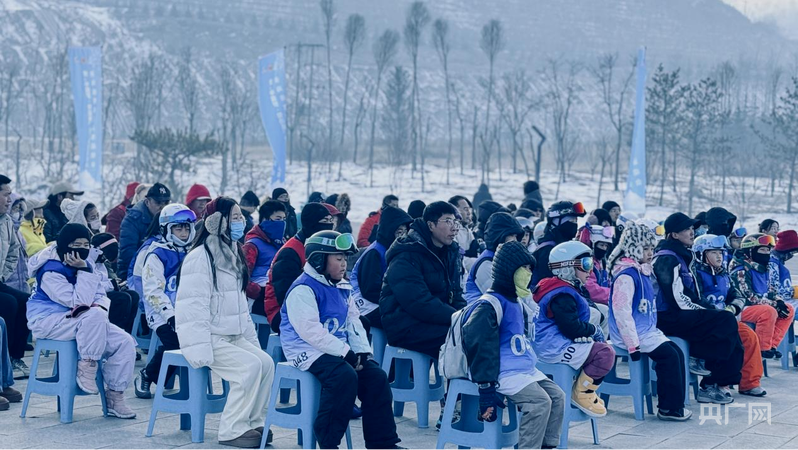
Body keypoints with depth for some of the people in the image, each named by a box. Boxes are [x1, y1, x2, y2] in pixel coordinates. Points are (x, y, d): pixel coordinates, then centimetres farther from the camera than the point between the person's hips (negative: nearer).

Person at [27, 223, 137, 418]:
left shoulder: (84, 264, 6)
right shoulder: (51, 271, -20)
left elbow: (100, 295, 6)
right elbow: (79, 301, -26)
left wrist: (100, 305, -17)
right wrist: (84, 271, -28)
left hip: (78, 320, 8)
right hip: (49, 321, -8)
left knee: (125, 342, -9)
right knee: (95, 315, -36)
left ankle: (115, 395, -3)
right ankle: (86, 368, -22)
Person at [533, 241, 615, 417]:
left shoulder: (568, 290, 17)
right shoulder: (562, 296, -18)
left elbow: (573, 324, 26)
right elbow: (571, 327, -25)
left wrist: (592, 331, 8)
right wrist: (594, 330, -7)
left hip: (553, 344, 12)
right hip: (555, 348, -12)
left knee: (606, 347, 18)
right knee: (605, 353, -20)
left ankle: (585, 390, 15)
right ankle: (580, 394, -9)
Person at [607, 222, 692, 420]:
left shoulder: (641, 271, 13)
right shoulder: (626, 275, -17)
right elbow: (622, 312, -23)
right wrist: (633, 345, -23)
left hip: (647, 330, 9)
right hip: (635, 334, -9)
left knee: (677, 353, -1)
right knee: (669, 355, -17)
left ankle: (676, 404, 1)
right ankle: (668, 408, -10)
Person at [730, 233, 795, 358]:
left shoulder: (762, 269, 13)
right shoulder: (741, 270, -17)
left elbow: (770, 289, 20)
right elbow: (749, 296, -23)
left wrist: (779, 301, -3)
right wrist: (775, 304, -22)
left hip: (761, 306, 10)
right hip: (742, 308, -10)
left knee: (789, 310, 2)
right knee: (769, 311, -34)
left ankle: (772, 345, -2)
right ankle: (763, 348, -21)